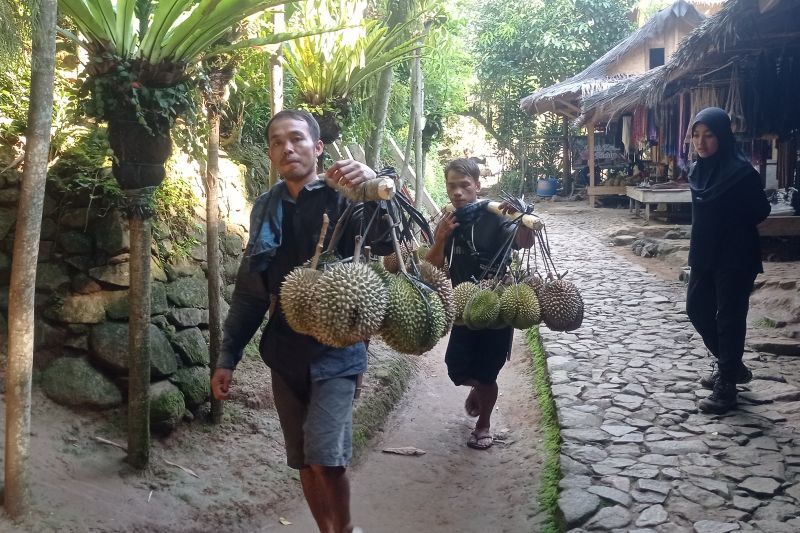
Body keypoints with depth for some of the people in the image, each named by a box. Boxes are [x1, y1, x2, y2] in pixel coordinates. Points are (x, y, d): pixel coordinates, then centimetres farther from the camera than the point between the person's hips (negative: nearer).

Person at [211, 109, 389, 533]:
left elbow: (385, 241, -25)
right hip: (285, 352, 5)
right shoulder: (266, 209, 7)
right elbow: (250, 290, 11)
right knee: (303, 461, 11)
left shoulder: (342, 197, -7)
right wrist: (227, 357, 8)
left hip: (335, 350, -4)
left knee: (325, 455, -13)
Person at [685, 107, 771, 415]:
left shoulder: (740, 171, -16)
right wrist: (698, 248, 7)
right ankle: (730, 366, 32)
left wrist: (733, 230, -9)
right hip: (704, 254, 8)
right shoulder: (699, 169, 5)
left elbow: (760, 211, -11)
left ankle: (726, 386, 9)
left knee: (729, 318, -1)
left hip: (735, 259, -8)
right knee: (697, 310, 14)